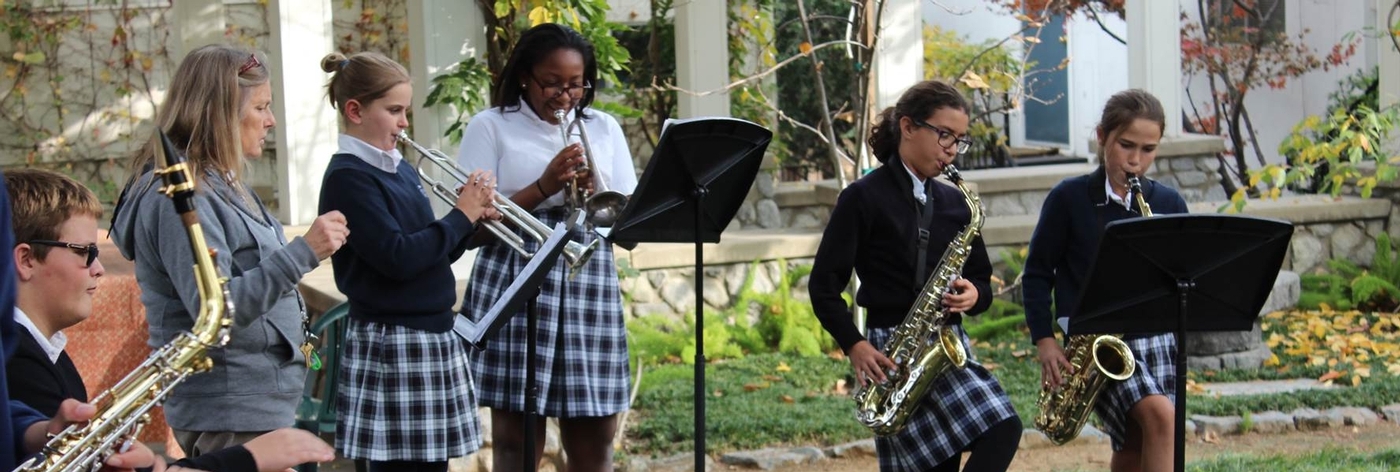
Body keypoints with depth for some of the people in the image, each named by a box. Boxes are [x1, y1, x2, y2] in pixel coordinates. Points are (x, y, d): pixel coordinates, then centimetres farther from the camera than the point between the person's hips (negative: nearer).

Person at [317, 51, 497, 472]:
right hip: (390, 346, -8)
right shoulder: (348, 177, -12)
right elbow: (398, 258, -22)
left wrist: (471, 221, 0)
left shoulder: (400, 169, 14)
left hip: (435, 337, 8)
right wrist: (461, 216, -12)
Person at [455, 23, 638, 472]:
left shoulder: (604, 128, 14)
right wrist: (544, 188, -14)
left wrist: (595, 192, -11)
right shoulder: (491, 126, 3)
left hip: (591, 284, 3)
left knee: (595, 436, 2)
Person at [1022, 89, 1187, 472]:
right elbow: (1038, 272, 4)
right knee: (1161, 416, -25)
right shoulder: (1069, 198, 1)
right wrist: (1044, 341, -5)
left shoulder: (1169, 205, 8)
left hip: (1155, 336, 3)